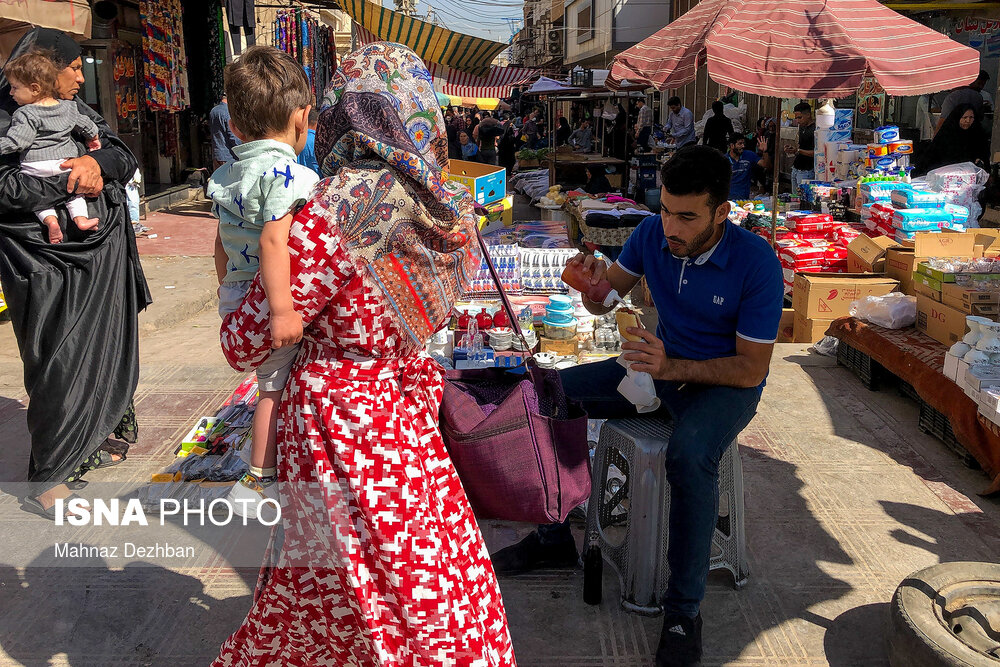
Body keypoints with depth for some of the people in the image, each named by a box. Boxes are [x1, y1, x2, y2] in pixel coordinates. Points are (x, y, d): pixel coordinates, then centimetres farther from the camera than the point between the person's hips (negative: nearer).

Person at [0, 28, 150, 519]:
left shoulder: (77, 110, 14)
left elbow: (124, 158, 7)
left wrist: (97, 161, -14)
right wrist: (68, 184, -18)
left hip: (103, 254, 7)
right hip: (50, 262, -7)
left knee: (104, 350, 15)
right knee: (63, 363, -6)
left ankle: (95, 437, 34)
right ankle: (46, 482, 6)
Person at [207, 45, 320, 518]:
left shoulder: (225, 176, 11)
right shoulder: (286, 172, -17)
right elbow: (274, 241, -28)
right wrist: (282, 308, -30)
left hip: (237, 299, 8)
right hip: (267, 303, -8)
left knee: (274, 385, 19)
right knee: (276, 390, 5)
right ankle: (258, 485, 17)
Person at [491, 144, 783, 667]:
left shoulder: (756, 262, -23)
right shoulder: (652, 234, -9)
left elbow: (751, 369, -20)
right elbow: (603, 304, 4)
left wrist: (671, 369, -33)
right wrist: (594, 281, -21)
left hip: (727, 383, -5)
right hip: (663, 366, 6)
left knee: (689, 455, -39)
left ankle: (684, 609, -19)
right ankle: (554, 539, 7)